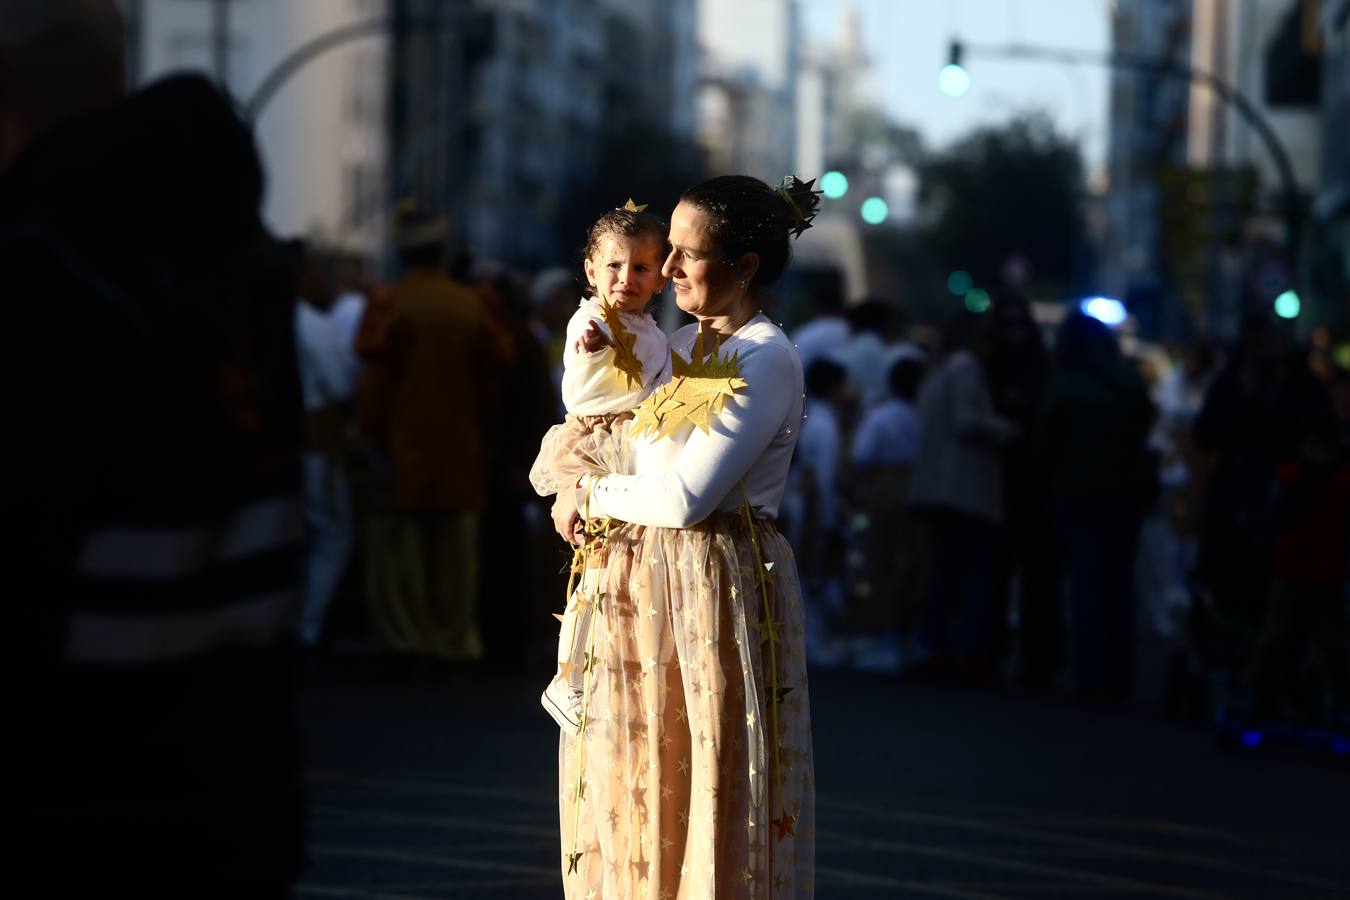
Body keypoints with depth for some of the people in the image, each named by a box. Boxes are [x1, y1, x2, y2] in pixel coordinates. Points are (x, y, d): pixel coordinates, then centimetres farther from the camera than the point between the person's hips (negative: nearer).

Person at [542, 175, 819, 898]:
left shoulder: (767, 361, -13)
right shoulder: (681, 346, 12)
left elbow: (687, 497, -19)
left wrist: (592, 493, -4)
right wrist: (583, 497, 0)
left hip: (717, 589, -8)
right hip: (639, 582, 8)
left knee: (709, 786, -2)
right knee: (638, 781, 10)